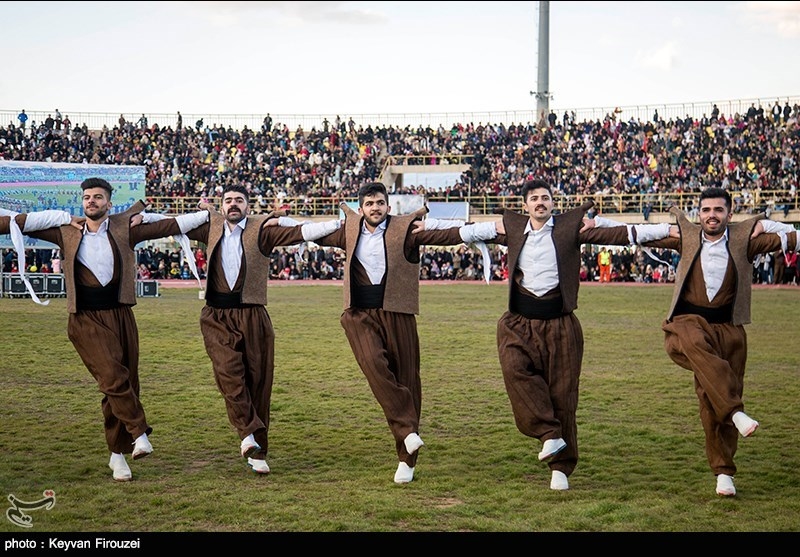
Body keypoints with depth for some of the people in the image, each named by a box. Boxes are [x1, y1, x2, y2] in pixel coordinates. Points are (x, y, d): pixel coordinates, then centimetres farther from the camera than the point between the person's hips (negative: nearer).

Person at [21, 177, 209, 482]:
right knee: (113, 378, -20)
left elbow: (168, 226, 4)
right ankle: (139, 433, -7)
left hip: (120, 316, 1)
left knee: (126, 385, 3)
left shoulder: (124, 229, 5)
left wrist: (207, 214, 2)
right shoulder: (67, 233, 8)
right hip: (86, 320, -1)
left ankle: (118, 454, 15)